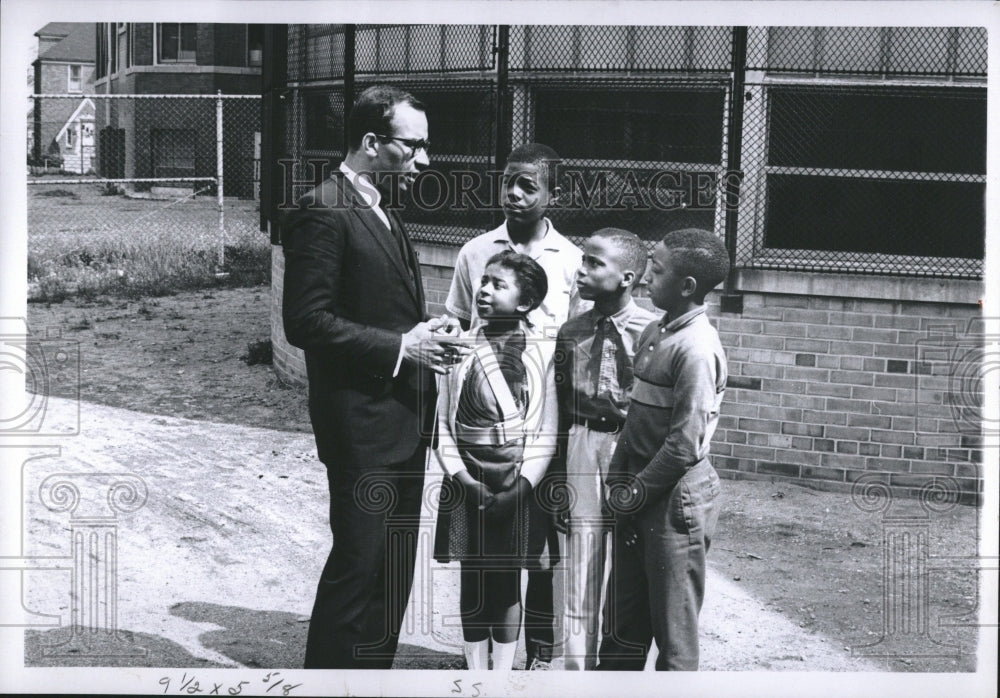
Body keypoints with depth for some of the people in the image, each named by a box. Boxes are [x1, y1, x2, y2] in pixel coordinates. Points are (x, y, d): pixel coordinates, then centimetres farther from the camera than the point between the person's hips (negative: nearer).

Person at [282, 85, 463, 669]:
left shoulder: (385, 214, 17)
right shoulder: (322, 214, -14)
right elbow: (306, 321, -19)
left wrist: (425, 337, 7)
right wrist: (399, 347, -19)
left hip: (404, 423, 9)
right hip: (362, 427, -9)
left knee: (394, 572, 14)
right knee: (358, 566, -4)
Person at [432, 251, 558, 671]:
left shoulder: (542, 353, -4)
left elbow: (547, 432, -4)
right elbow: (442, 422, 1)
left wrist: (522, 484, -12)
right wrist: (461, 476, -9)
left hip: (517, 489, -1)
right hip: (467, 487, 1)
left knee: (507, 585, 7)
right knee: (473, 584, 8)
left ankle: (503, 674, 16)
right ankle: (476, 675, 17)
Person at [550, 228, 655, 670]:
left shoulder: (649, 332, -9)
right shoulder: (571, 332, 6)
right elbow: (561, 411, 10)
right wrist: (559, 479, 8)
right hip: (581, 451, 4)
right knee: (580, 578, 8)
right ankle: (577, 672, 18)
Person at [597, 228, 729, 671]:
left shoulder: (696, 348, -18)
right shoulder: (654, 334, 9)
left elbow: (685, 444, -20)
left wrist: (637, 492, -13)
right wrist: (619, 481, 6)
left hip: (674, 498, -9)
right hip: (640, 498, 9)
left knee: (674, 629, 3)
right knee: (623, 618, 17)